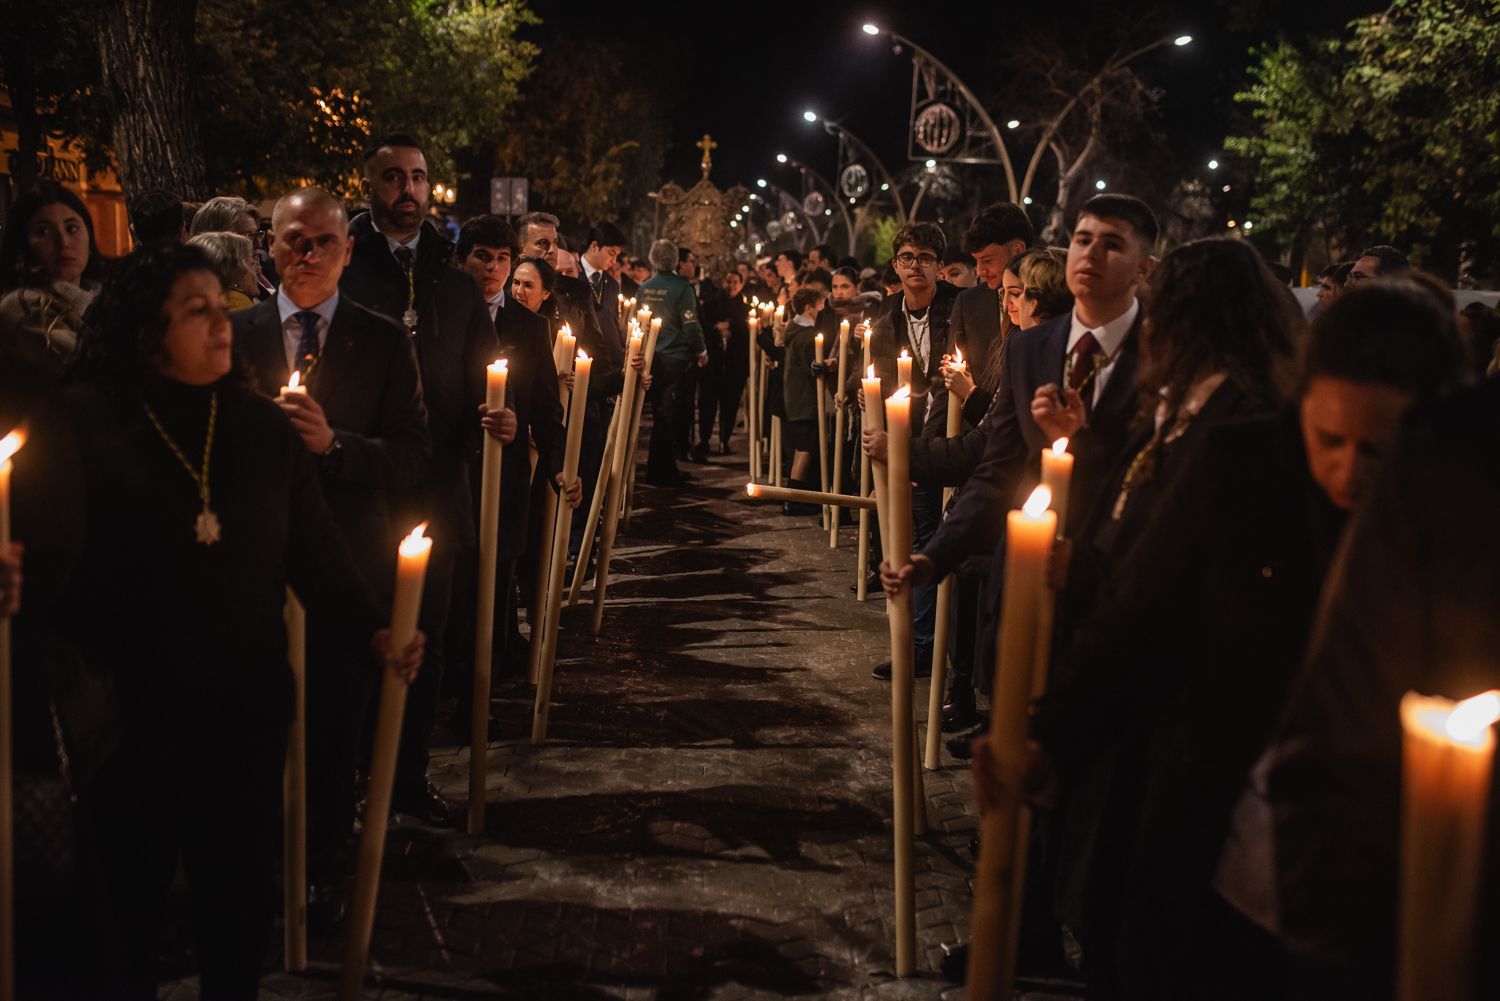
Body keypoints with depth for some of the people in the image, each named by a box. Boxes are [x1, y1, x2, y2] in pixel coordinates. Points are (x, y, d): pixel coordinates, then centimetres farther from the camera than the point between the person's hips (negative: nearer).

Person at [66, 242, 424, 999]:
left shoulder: (264, 429, 1)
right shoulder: (86, 425, -8)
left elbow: (315, 550, 1)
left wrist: (372, 631, -13)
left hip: (248, 708, 2)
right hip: (131, 711, -2)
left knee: (240, 888, 11)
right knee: (131, 895, 13)